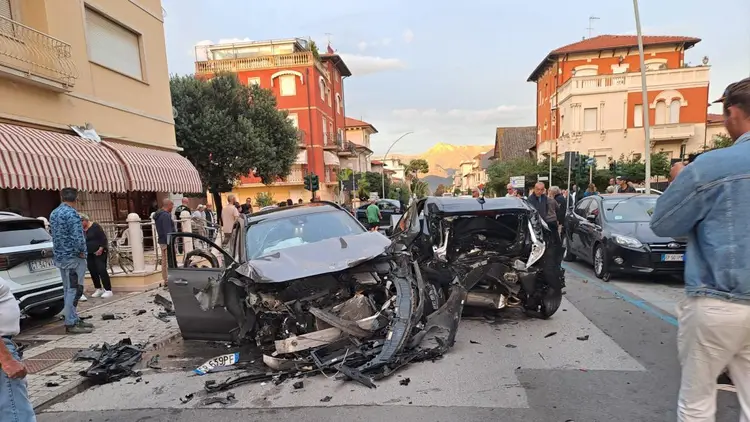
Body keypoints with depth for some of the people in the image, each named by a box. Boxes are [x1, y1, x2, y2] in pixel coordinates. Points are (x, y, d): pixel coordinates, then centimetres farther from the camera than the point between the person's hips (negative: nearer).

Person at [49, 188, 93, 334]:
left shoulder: (53, 213, 12)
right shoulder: (72, 213, -17)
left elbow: (54, 234, 19)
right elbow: (78, 237, -23)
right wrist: (82, 251, -9)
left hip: (59, 256, 9)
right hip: (72, 257, -9)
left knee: (68, 290, 14)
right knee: (74, 290, -4)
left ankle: (74, 319, 21)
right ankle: (71, 324, 0)